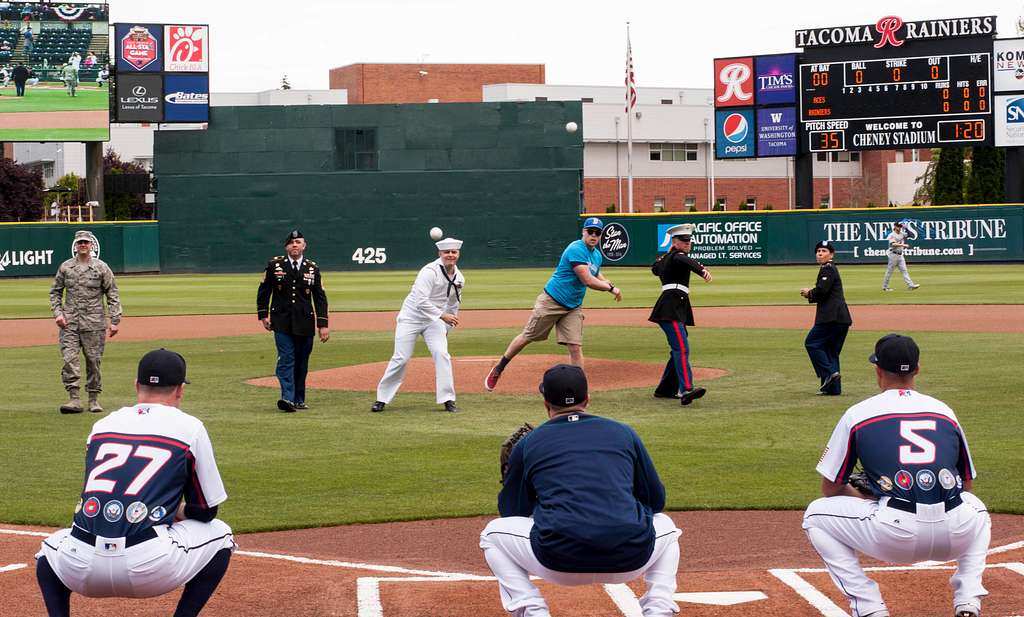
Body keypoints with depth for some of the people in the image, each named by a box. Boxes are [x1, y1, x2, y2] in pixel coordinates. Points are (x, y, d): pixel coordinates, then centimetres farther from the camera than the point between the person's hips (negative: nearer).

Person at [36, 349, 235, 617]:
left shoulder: (101, 425, 20)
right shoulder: (189, 427, 8)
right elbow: (206, 510, 14)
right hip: (149, 569, -3)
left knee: (51, 548, 38)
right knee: (219, 534, 23)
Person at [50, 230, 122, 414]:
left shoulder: (101, 267, 3)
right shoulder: (65, 267, 9)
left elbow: (113, 295, 3)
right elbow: (55, 292, 16)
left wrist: (114, 321, -4)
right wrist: (57, 313, 1)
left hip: (94, 323, -1)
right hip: (69, 322, 1)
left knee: (93, 360, 2)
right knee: (69, 359, -10)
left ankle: (94, 399, 11)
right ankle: (74, 399, -12)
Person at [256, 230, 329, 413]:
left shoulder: (312, 268, 5)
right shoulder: (275, 265, 2)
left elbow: (320, 297, 5)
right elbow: (264, 291, 11)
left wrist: (323, 324, 0)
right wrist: (263, 315, 6)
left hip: (305, 322, 2)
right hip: (282, 322, -2)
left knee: (302, 362, 6)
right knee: (286, 359, -13)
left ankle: (299, 399, 15)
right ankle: (287, 398, -20)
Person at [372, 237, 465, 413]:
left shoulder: (459, 278, 2)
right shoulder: (430, 271, -22)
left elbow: (453, 305, 16)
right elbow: (421, 301, -31)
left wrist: (447, 329, 14)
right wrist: (443, 316, -34)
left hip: (434, 321, 5)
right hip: (411, 318, -5)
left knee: (442, 355, -12)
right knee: (401, 358, -7)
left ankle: (448, 400, -7)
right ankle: (382, 398, 5)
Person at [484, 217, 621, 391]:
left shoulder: (597, 256, 10)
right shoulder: (576, 250, -18)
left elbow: (596, 275, 30)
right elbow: (588, 281, -24)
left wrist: (610, 285, 10)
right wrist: (611, 288, -14)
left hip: (573, 308, 7)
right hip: (551, 302, -7)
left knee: (575, 348, -5)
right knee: (527, 337, 2)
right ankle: (498, 369, 18)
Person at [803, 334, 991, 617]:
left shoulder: (857, 414, 10)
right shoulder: (944, 411, 19)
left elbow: (830, 488, 16)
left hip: (896, 534, -3)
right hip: (956, 537, 4)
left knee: (816, 517, 19)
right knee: (977, 509, 40)